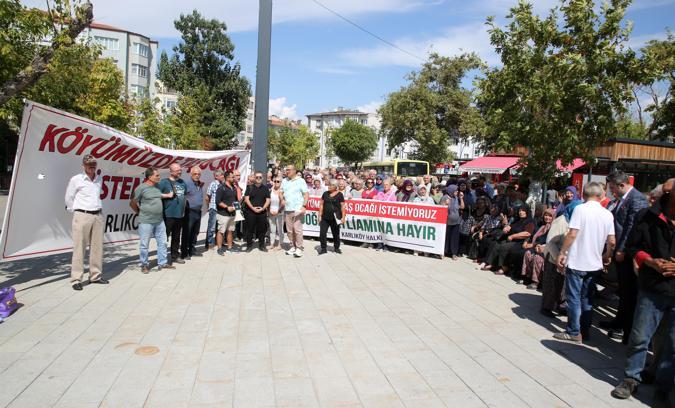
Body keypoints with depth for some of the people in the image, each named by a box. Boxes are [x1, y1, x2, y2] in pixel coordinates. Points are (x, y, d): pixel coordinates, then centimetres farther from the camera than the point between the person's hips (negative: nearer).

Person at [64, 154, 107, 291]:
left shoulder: (99, 179, 11)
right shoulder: (76, 179, -2)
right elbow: (69, 198, 5)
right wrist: (75, 212, 7)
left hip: (98, 216, 5)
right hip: (82, 216, -5)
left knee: (97, 247, 7)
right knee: (79, 248, -4)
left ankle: (95, 275, 17)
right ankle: (76, 279, 0)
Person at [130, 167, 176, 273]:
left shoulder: (158, 186, 8)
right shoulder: (141, 188, -11)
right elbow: (133, 203, -6)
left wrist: (167, 195, 13)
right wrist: (140, 213, 3)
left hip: (159, 221, 7)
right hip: (146, 222, -6)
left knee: (162, 242, 11)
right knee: (144, 244, 4)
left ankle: (162, 263, 22)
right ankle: (144, 265, 17)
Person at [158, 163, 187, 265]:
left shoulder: (182, 182, 13)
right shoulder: (164, 182, -7)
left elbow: (186, 194, 26)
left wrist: (184, 207, 19)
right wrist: (167, 195, -17)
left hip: (180, 214, 7)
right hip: (168, 215, -7)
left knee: (176, 237, 16)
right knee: (165, 237, -2)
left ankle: (175, 255, 26)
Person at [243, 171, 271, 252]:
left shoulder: (265, 188, 10)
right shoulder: (250, 187, 5)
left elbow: (268, 200, 6)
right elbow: (246, 199, -2)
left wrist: (263, 208, -10)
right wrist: (253, 208, -12)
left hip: (262, 212, 1)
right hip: (251, 211, -1)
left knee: (262, 229, 4)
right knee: (250, 229, 1)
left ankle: (261, 245, 15)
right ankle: (249, 245, 11)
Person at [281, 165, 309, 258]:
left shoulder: (300, 181, 0)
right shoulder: (284, 181, 15)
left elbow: (306, 194, -4)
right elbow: (281, 192, 23)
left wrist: (304, 206, -15)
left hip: (297, 209, -5)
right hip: (287, 210, 5)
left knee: (297, 229, -9)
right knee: (289, 230, 7)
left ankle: (299, 248, -2)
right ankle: (293, 246, 17)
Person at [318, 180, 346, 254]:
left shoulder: (339, 195, -1)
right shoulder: (325, 194, 9)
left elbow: (342, 206, -3)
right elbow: (321, 205, 11)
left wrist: (343, 217, -9)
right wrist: (320, 215, 5)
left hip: (335, 218, -3)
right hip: (325, 217, 3)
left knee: (336, 234, 8)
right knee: (322, 233, -4)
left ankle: (337, 248, 25)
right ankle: (323, 248, 7)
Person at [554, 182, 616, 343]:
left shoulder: (580, 209, -11)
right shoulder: (607, 214, 3)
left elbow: (572, 234, -17)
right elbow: (612, 242, 4)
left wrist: (562, 253, -8)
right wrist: (607, 256, 21)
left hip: (577, 262, -5)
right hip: (595, 263, 5)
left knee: (573, 298, 4)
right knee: (587, 299, 14)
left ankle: (573, 332, 8)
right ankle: (585, 331, 21)